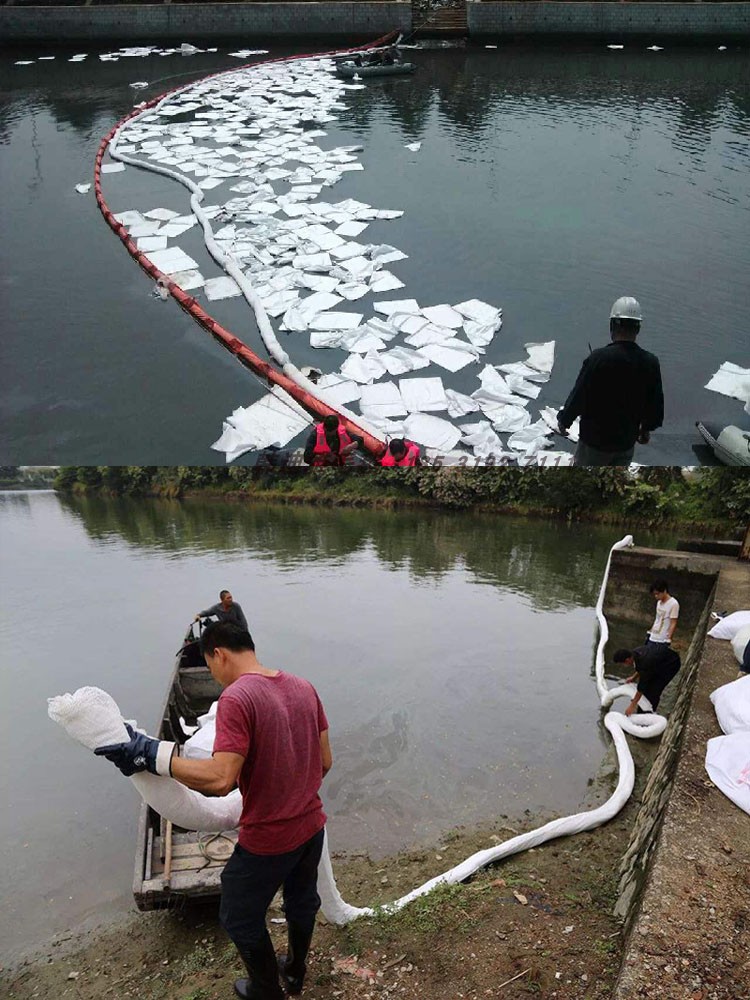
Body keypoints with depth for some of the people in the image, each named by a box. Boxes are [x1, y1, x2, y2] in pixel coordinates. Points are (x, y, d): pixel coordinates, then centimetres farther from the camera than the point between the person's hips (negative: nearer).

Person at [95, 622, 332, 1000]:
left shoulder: (236, 698, -24)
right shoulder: (303, 688, -2)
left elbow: (219, 779, -31)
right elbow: (325, 761, 4)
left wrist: (152, 753, -26)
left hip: (266, 840, -7)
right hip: (311, 825, 7)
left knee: (240, 918, 20)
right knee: (302, 901, 30)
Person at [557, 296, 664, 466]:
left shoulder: (598, 358, -22)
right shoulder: (650, 362, -8)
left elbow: (579, 395, -16)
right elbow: (656, 403, 3)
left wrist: (564, 420, 3)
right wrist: (646, 428, 21)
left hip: (595, 440, -4)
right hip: (627, 441, 4)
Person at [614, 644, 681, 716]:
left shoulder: (644, 661, -37)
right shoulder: (635, 652, -14)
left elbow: (641, 686, -28)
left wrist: (632, 706, -22)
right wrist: (634, 677, 2)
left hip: (671, 663, -9)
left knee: (654, 690, -13)